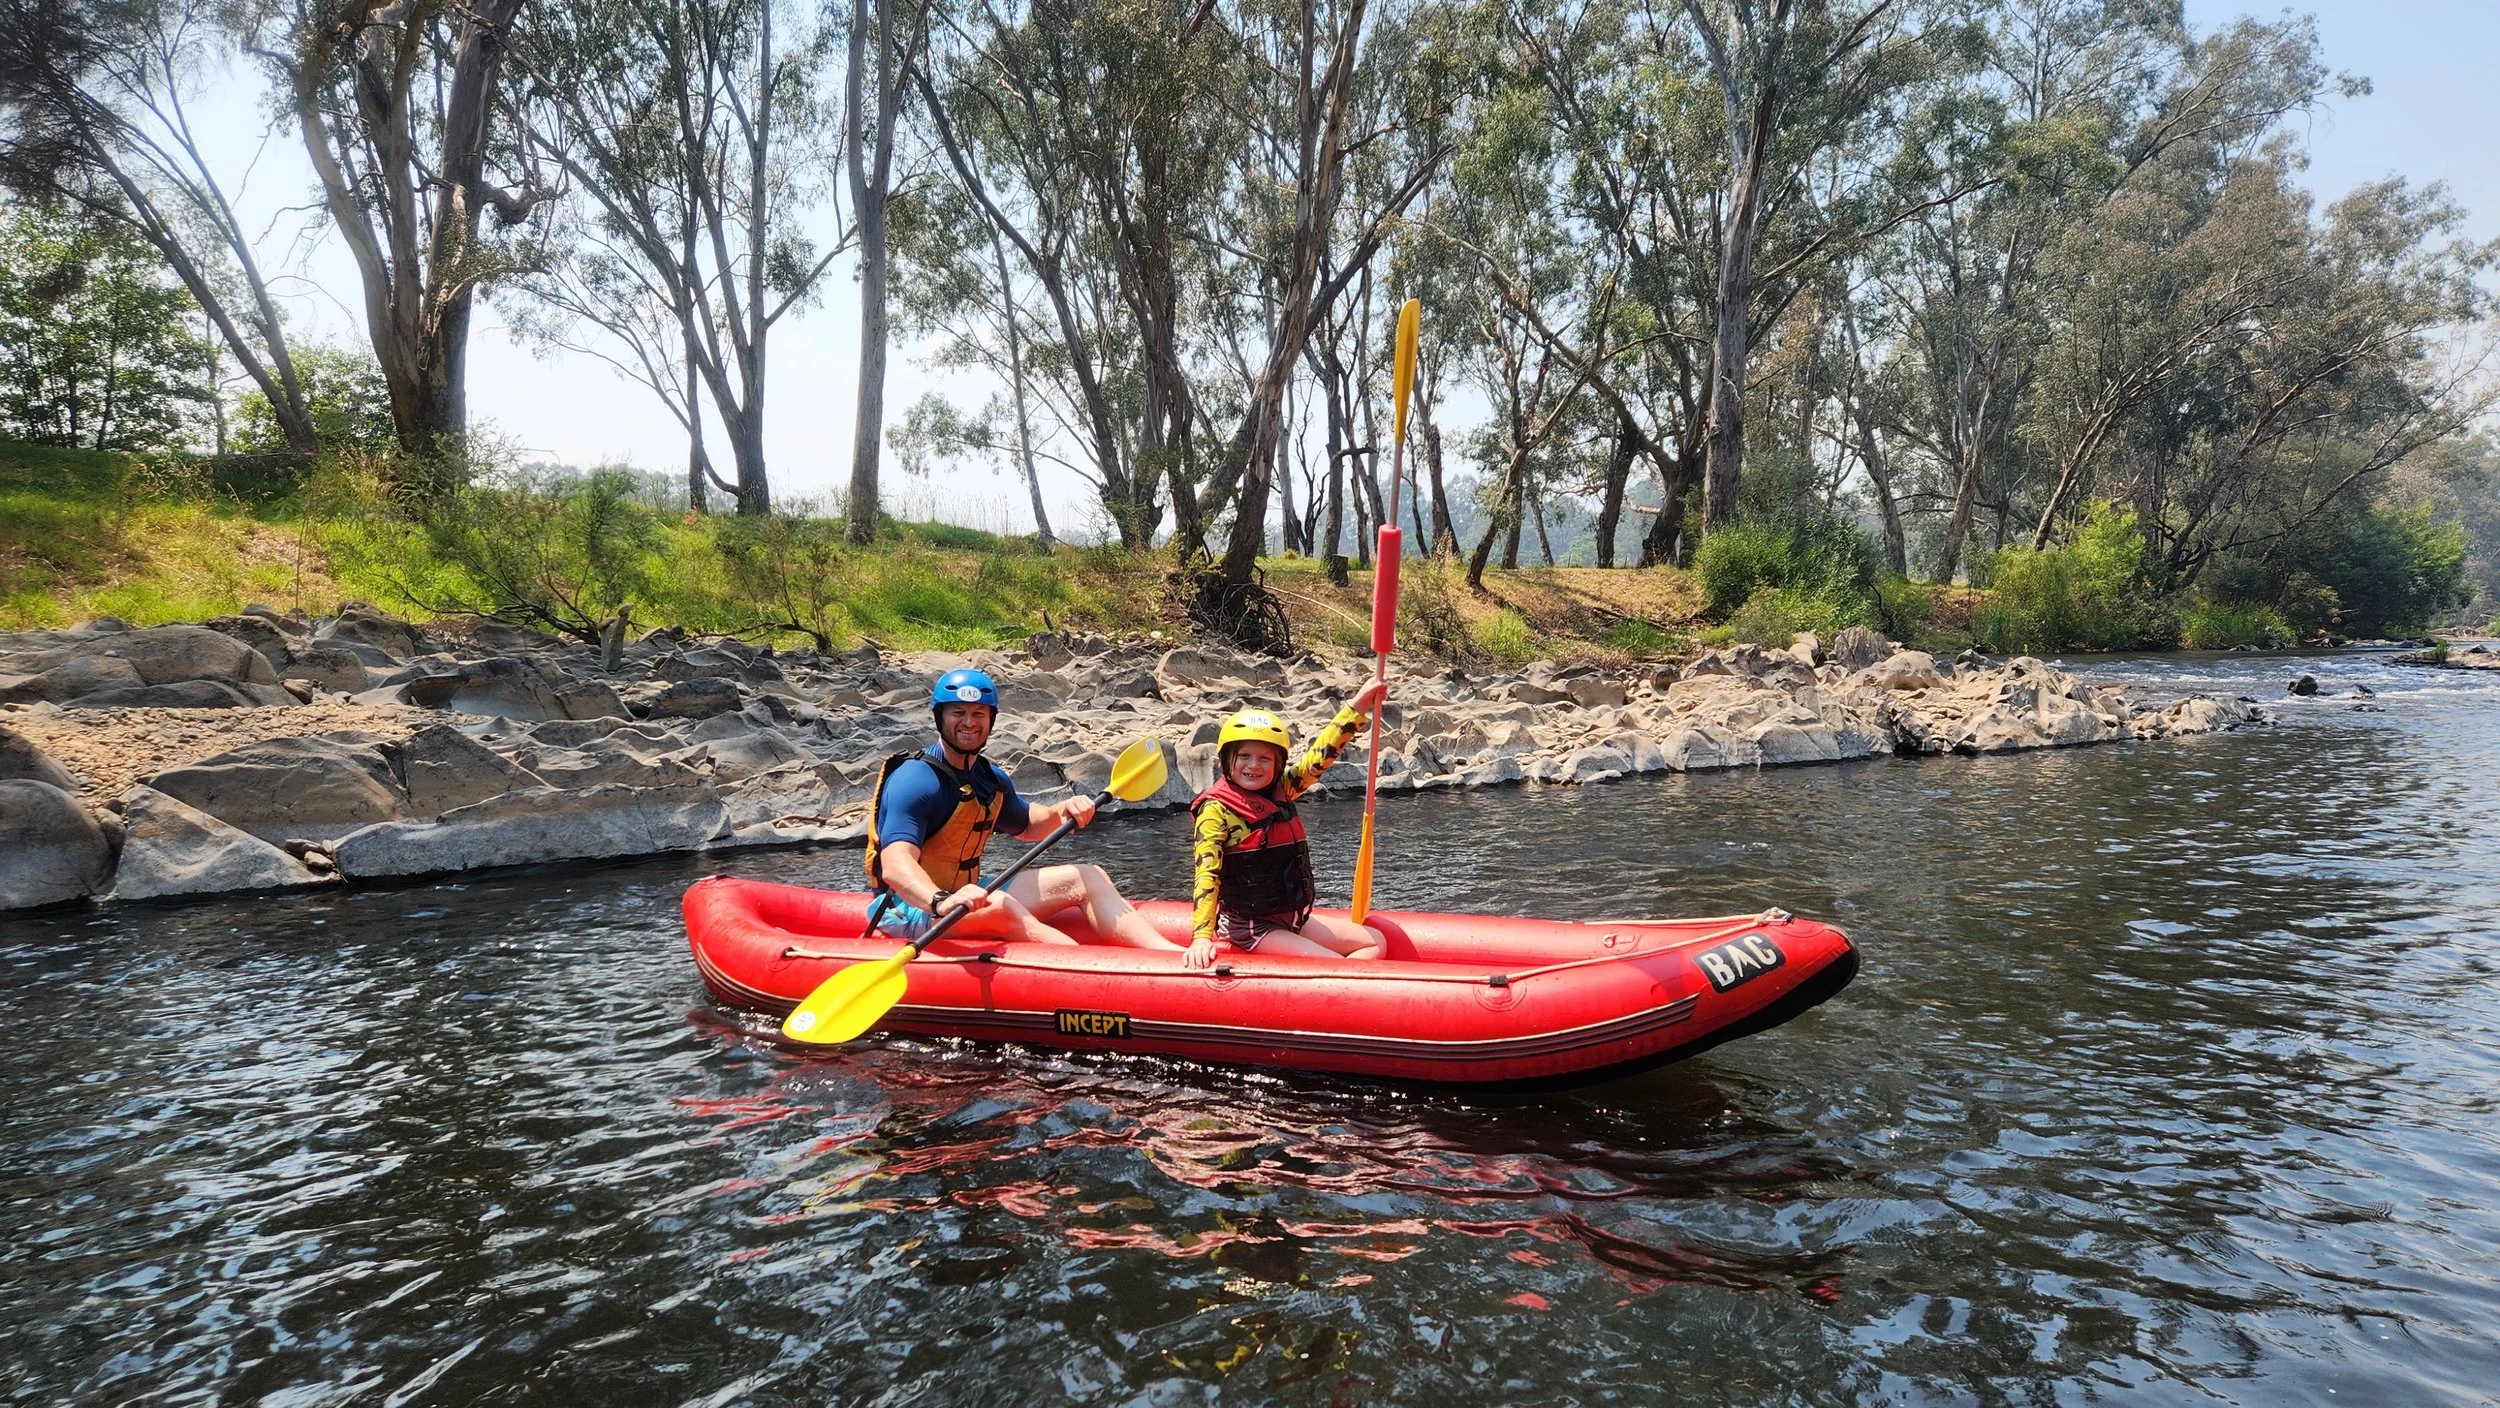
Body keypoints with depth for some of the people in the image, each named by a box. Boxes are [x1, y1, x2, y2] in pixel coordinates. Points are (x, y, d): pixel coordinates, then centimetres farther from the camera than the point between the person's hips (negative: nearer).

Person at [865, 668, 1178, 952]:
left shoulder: (991, 779, 7)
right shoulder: (915, 780, -20)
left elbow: (1025, 825, 27)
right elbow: (895, 866, -35)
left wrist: (1061, 811, 4)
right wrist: (942, 902, -55)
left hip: (964, 897, 9)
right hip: (912, 908, -9)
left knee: (1088, 878, -1)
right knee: (998, 906, -40)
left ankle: (1172, 954, -18)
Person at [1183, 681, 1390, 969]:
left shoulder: (1279, 792, 6)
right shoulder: (1216, 810, -15)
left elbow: (1318, 757, 10)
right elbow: (1207, 875, -23)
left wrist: (1357, 708, 8)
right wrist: (1201, 938, -34)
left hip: (1290, 919, 9)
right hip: (1249, 929, -9)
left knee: (1374, 942, 8)